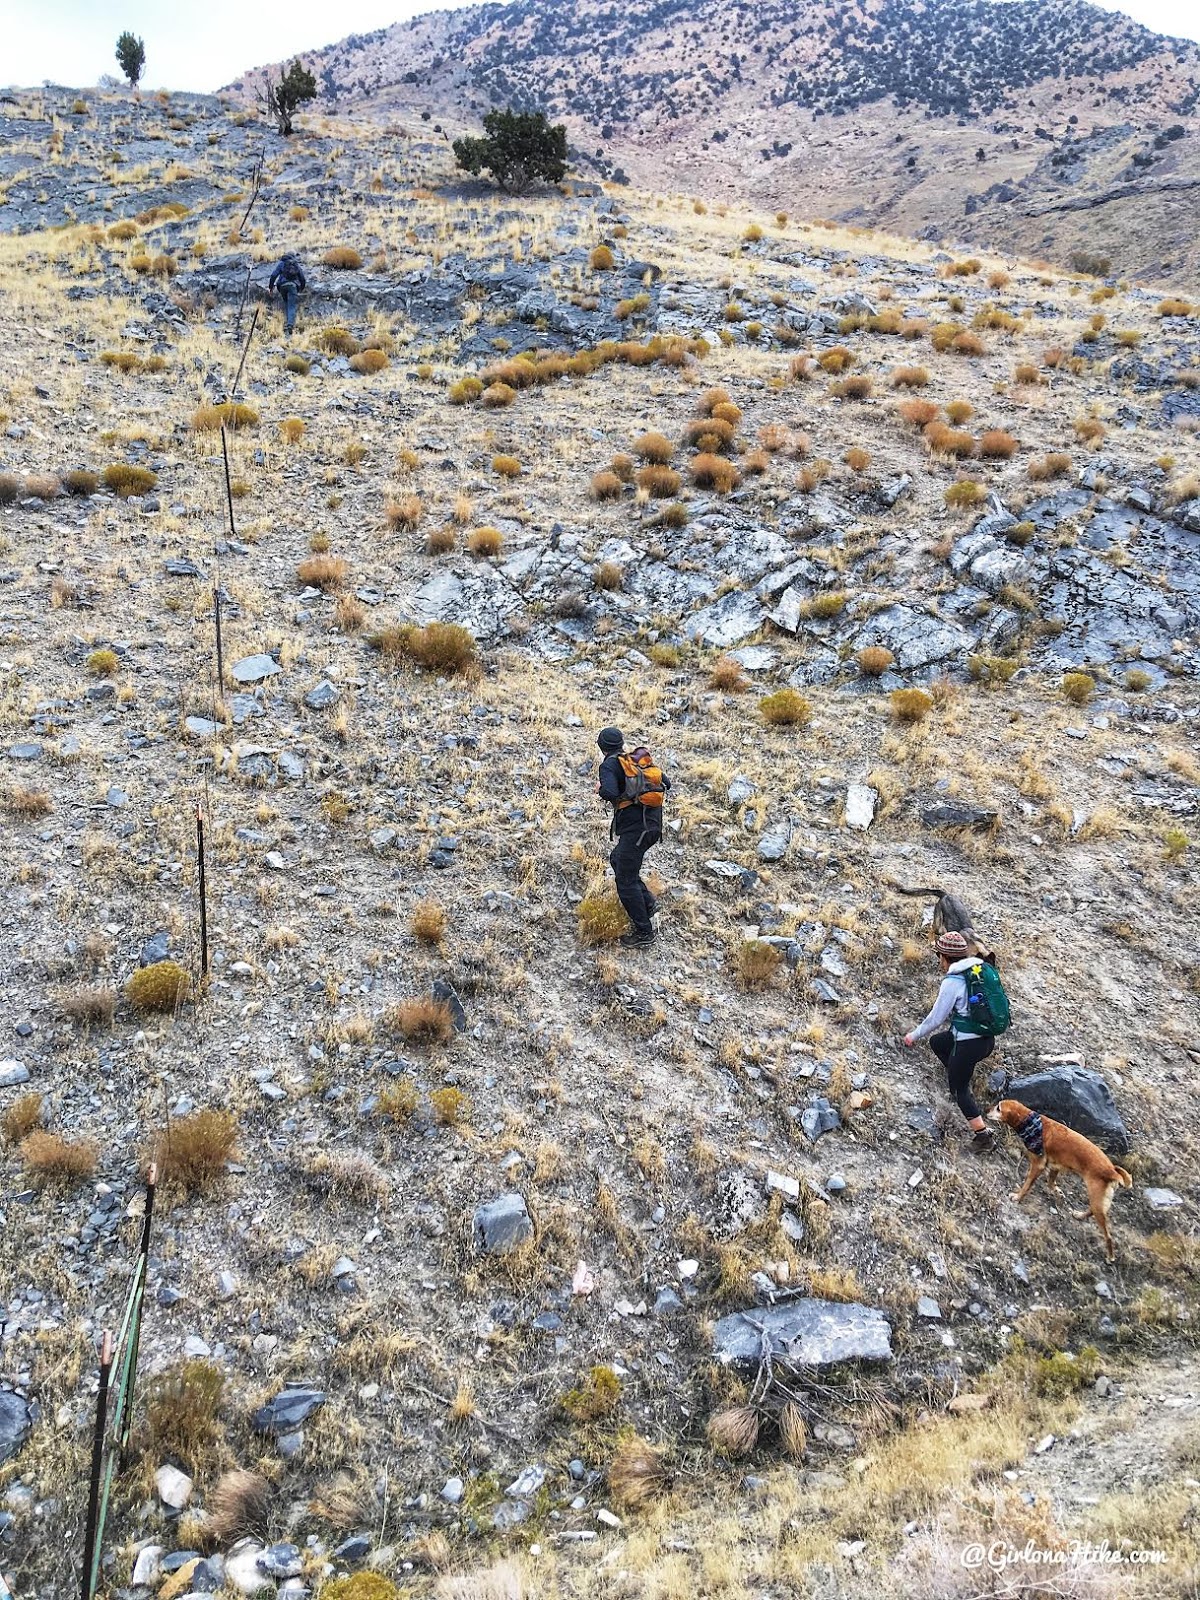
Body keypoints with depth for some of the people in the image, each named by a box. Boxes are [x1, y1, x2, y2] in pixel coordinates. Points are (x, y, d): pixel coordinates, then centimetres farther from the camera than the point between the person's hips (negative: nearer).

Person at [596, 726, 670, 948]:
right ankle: (647, 902, 18)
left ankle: (644, 932, 4)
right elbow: (666, 783, 15)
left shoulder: (609, 765, -6)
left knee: (626, 880, 1)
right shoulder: (641, 760, 15)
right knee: (617, 859, 26)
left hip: (634, 827, -8)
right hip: (654, 825, 8)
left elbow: (611, 793, -23)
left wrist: (600, 789, -1)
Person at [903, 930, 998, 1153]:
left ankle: (983, 1135, 7)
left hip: (969, 1044, -8)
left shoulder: (952, 982, -18)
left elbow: (936, 1018, -11)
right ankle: (957, 1078, 29)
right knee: (936, 1042, 27)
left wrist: (914, 1036, 4)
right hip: (987, 1038, 8)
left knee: (959, 1089, 10)